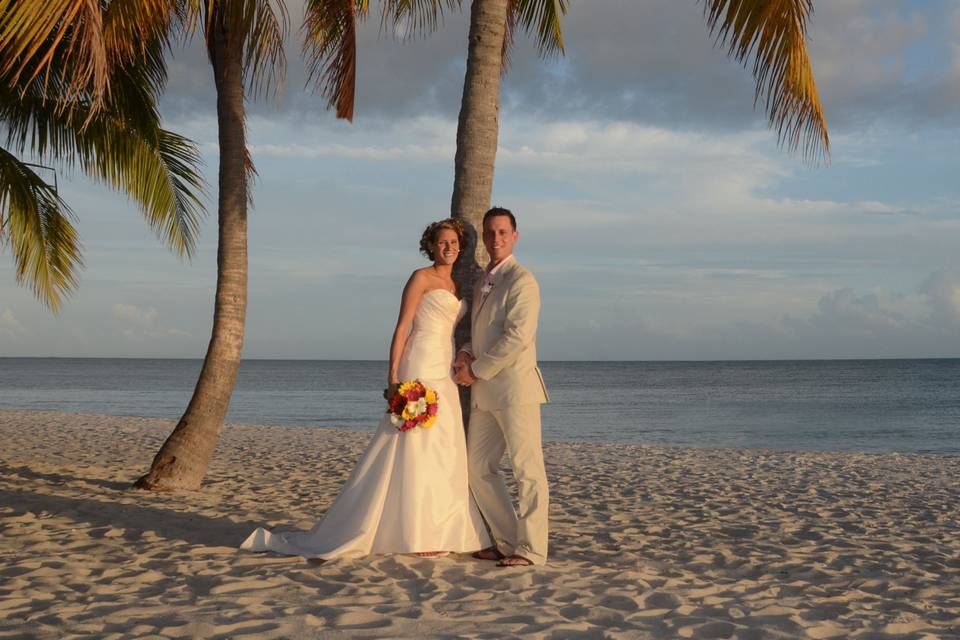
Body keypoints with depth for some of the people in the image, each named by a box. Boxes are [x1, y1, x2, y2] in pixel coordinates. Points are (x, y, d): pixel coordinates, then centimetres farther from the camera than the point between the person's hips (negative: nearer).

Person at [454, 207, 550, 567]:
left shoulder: (521, 281, -8)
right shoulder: (482, 282, 19)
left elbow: (518, 337, -17)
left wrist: (477, 369, -11)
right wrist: (465, 352, 5)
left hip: (514, 386, -9)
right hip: (484, 390, 9)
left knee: (527, 469, -4)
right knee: (478, 467, 10)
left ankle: (531, 549, 0)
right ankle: (507, 541, 18)